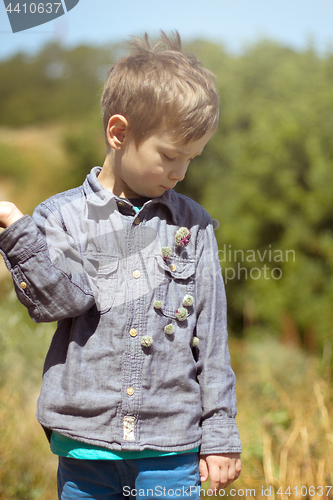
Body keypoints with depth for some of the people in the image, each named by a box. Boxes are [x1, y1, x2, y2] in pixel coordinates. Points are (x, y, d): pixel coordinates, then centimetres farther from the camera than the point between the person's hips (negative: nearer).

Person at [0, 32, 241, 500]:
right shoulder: (62, 216, 0)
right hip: (85, 446, -1)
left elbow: (211, 335, 6)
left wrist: (221, 434, 5)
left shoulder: (193, 225, 5)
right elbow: (63, 298, -14)